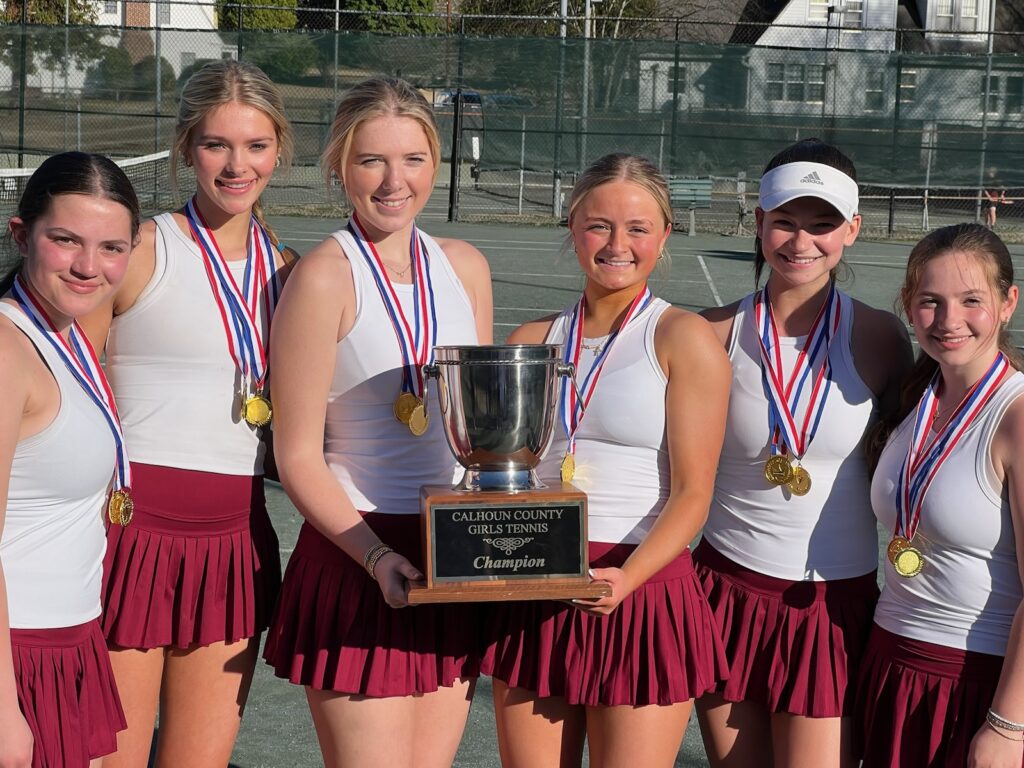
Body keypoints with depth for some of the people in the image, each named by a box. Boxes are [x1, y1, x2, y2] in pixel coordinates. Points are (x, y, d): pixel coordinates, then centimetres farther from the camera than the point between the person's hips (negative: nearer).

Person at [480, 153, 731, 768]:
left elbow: (692, 493, -8)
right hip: (534, 597, 4)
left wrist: (627, 576, -23)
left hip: (643, 592, -4)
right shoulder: (533, 341, 11)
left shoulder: (683, 338, -3)